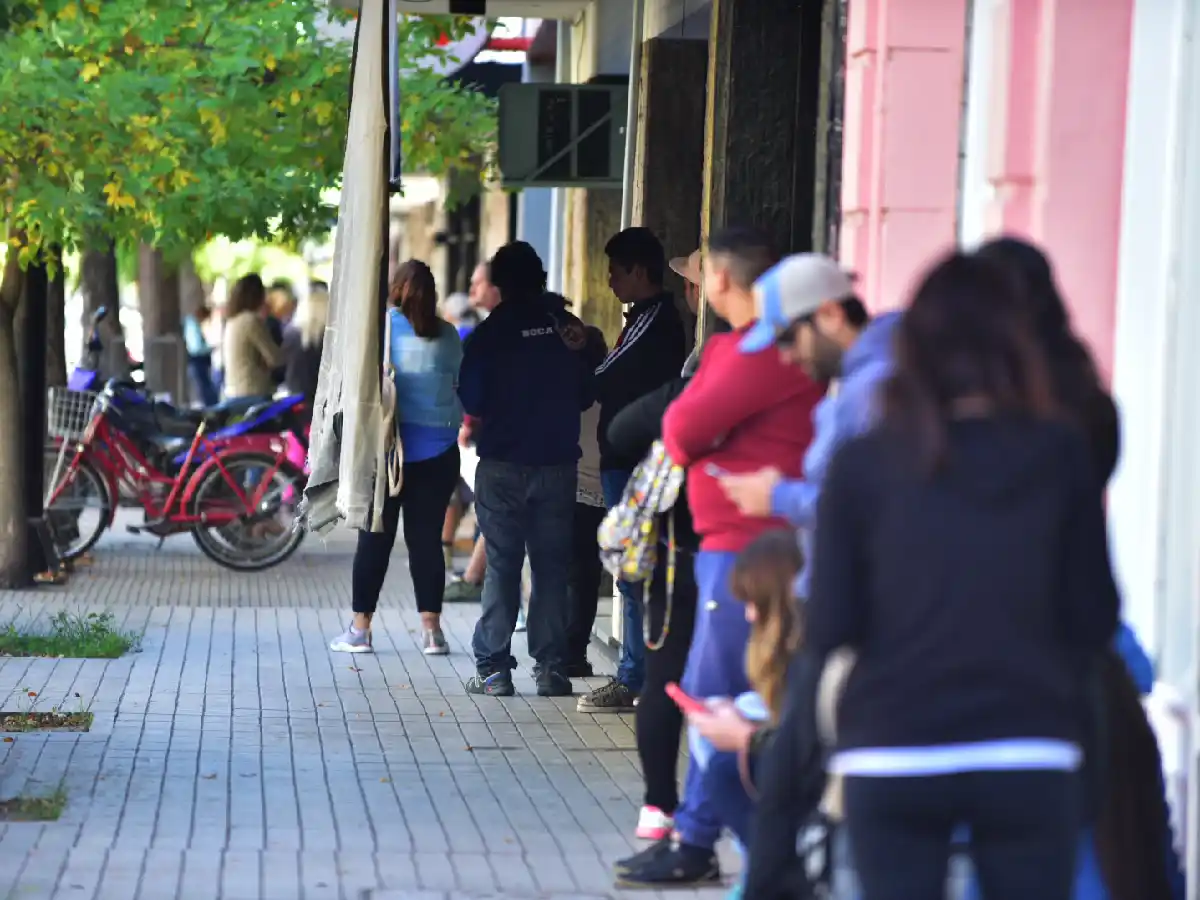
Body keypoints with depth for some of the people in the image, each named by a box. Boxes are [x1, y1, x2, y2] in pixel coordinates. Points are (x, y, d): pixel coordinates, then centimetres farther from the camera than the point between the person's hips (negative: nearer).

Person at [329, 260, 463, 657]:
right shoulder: (447, 335, 3)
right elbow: (462, 389, 10)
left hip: (390, 444, -2)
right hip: (439, 449, 2)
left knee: (376, 537, 4)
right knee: (426, 536, 6)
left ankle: (360, 627, 7)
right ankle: (431, 628, 4)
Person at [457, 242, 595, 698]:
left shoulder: (487, 335, -7)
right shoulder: (566, 329, 0)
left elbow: (472, 405, -7)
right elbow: (585, 396, 7)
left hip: (502, 465, -2)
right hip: (558, 463, 2)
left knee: (501, 567, 3)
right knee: (552, 567, 7)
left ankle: (494, 668, 2)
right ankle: (551, 669, 5)